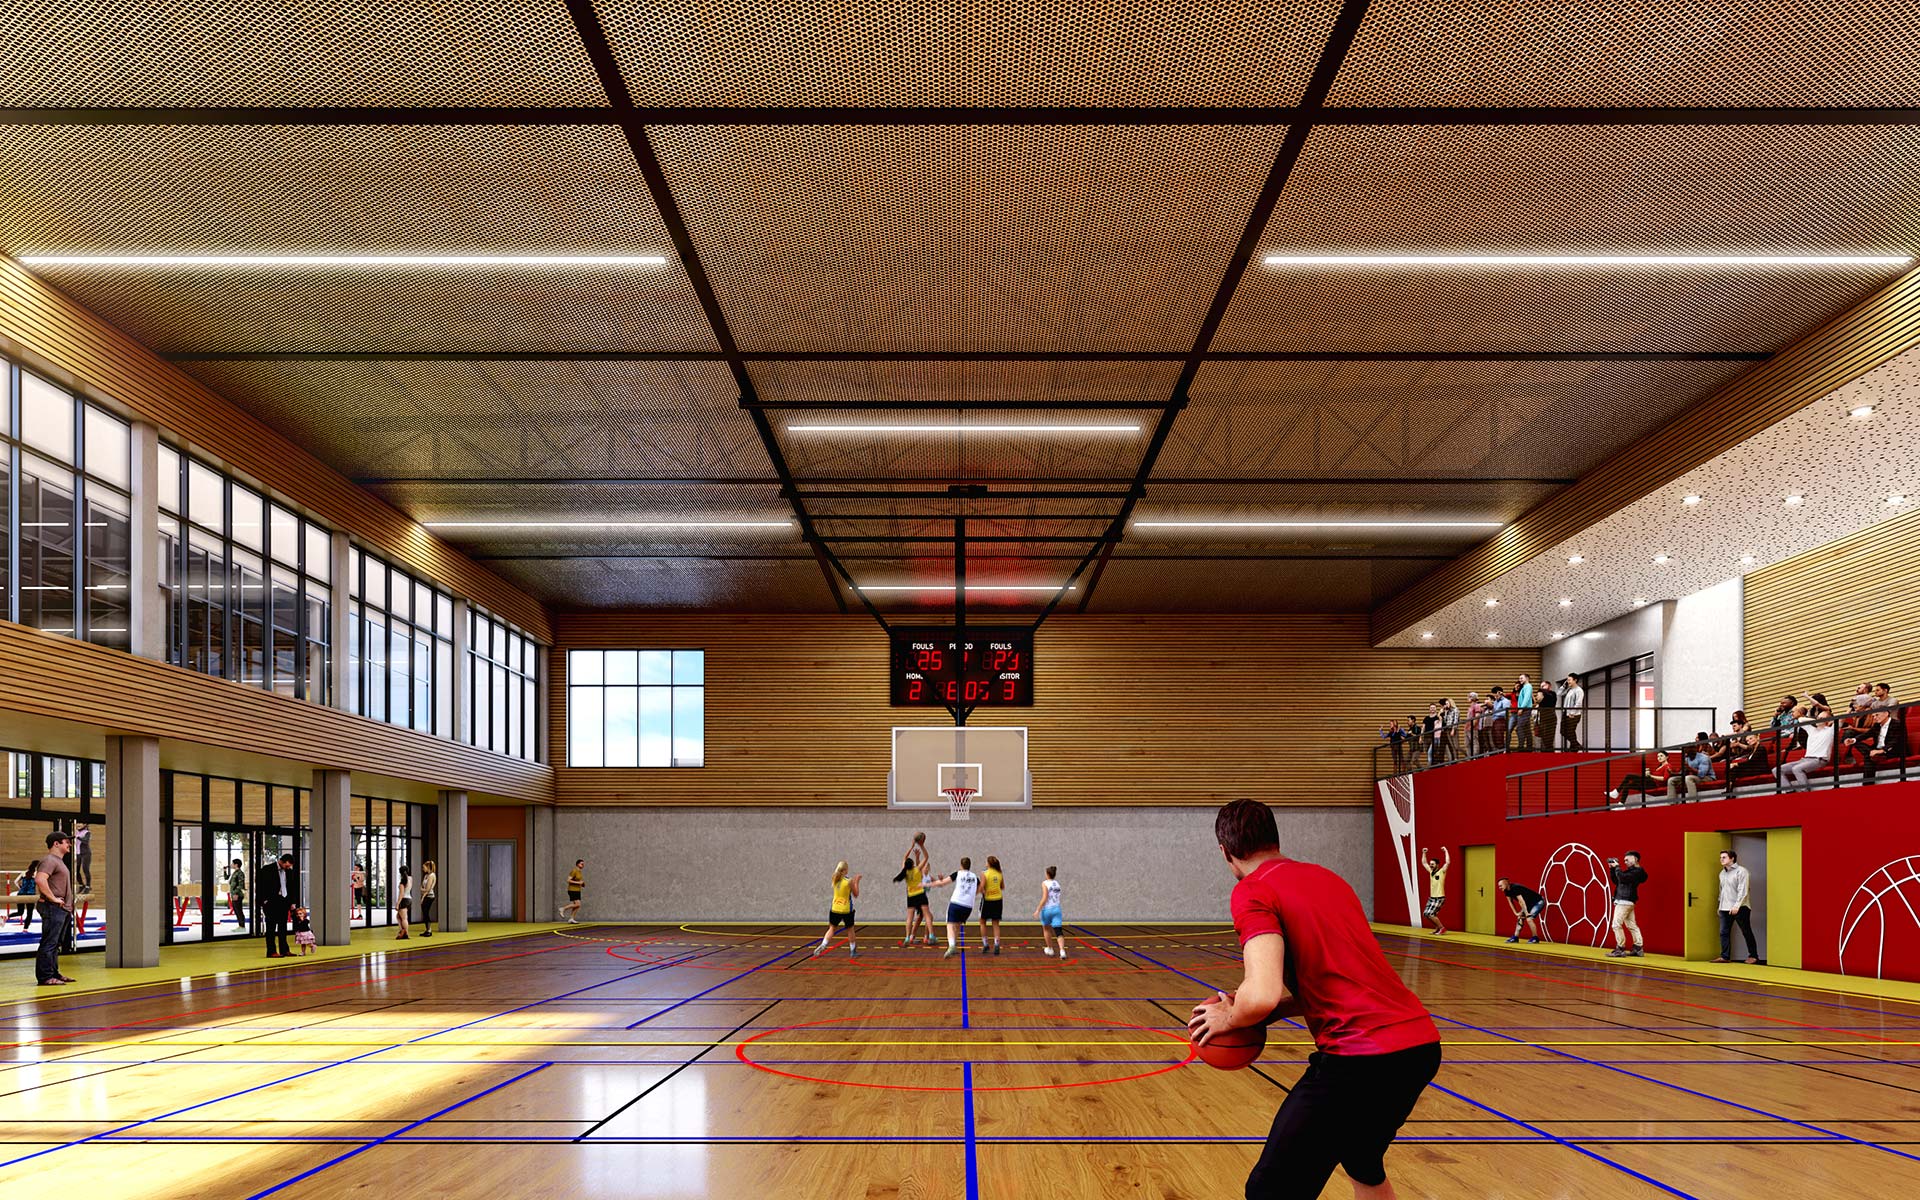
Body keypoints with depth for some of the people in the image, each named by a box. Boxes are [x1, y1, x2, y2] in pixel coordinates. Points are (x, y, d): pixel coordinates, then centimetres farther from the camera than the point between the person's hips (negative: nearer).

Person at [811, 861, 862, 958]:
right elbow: (856, 895, -5)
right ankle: (853, 950, 21)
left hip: (835, 908, 3)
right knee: (850, 929, 14)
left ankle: (822, 945, -6)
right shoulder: (849, 881, -14)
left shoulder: (834, 879, -3)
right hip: (847, 909, -3)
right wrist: (856, 882, 1)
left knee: (832, 928, 13)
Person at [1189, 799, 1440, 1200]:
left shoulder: (1253, 891, -6)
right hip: (1423, 1044, 8)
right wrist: (1269, 1011, 19)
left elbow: (1262, 995, -20)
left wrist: (1229, 1019, 1)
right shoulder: (1326, 877, 19)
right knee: (1364, 1166, 32)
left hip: (1359, 1056, -8)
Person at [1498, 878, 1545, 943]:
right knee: (1520, 917, 8)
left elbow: (1521, 902, -28)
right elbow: (1510, 901, 8)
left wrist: (1526, 913, -24)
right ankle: (1515, 937, 13)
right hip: (1530, 903, 10)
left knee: (1529, 918, -20)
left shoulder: (1515, 888, -29)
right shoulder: (1507, 891, -3)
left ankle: (1535, 938, -9)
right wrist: (1516, 913, 5)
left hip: (1539, 902, -10)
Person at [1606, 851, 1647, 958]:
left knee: (1617, 925, -11)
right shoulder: (1631, 871, 19)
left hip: (1625, 901, -10)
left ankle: (1620, 949, -10)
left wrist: (1617, 867, -13)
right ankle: (1639, 949, 14)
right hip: (1626, 902, 10)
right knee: (1632, 925, 11)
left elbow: (1622, 878, -25)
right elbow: (1616, 881, 21)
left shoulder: (1637, 871, -12)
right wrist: (1612, 869, 10)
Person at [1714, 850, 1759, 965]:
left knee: (1746, 933, 3)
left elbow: (1743, 891, -15)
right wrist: (1720, 905, 17)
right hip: (1725, 909, 7)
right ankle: (1725, 956, 2)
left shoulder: (1741, 871, -8)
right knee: (1724, 933, 0)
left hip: (1740, 908, -7)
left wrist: (1736, 906, -21)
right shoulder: (1722, 873, 16)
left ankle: (1753, 956, 13)